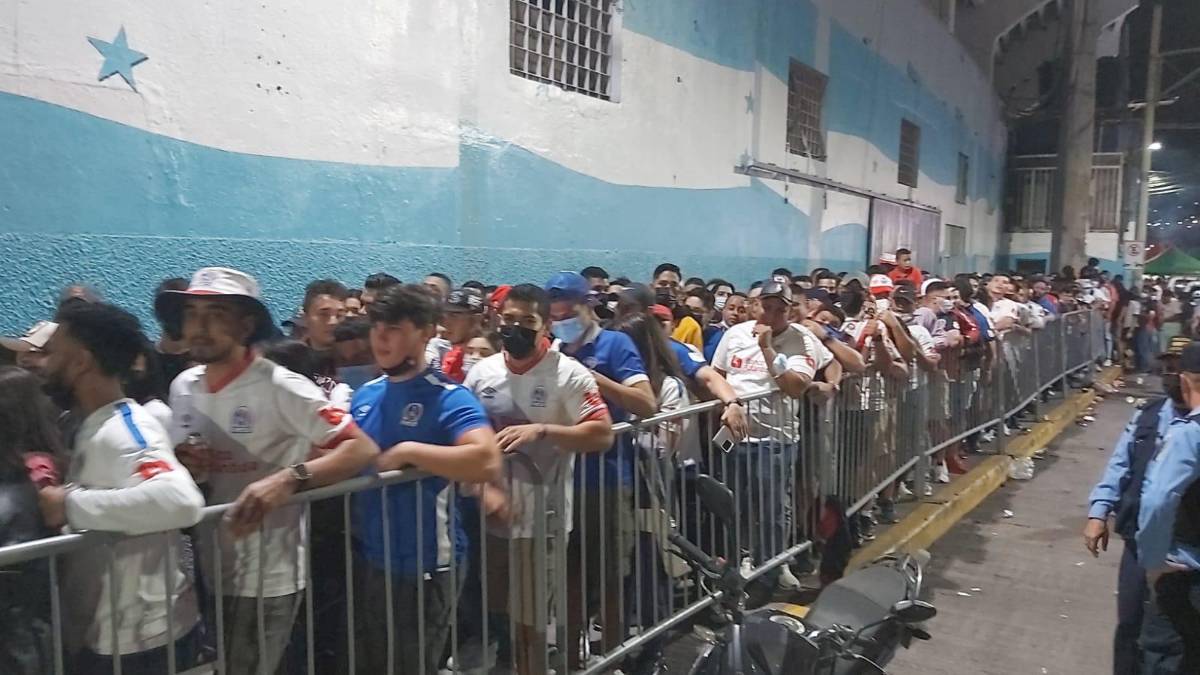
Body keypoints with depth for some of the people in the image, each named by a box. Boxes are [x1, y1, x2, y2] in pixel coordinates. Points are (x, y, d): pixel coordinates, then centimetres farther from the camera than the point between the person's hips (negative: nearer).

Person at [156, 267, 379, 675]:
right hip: (206, 571, 7)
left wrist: (288, 480, -37)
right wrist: (184, 467, -7)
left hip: (266, 578, -6)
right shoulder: (182, 387, 4)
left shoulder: (279, 387, -17)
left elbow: (362, 449, -23)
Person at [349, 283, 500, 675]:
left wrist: (408, 451, -27)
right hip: (367, 559, 7)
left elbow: (487, 462, -33)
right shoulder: (365, 395, 5)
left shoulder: (448, 396, -16)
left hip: (424, 566, -7)